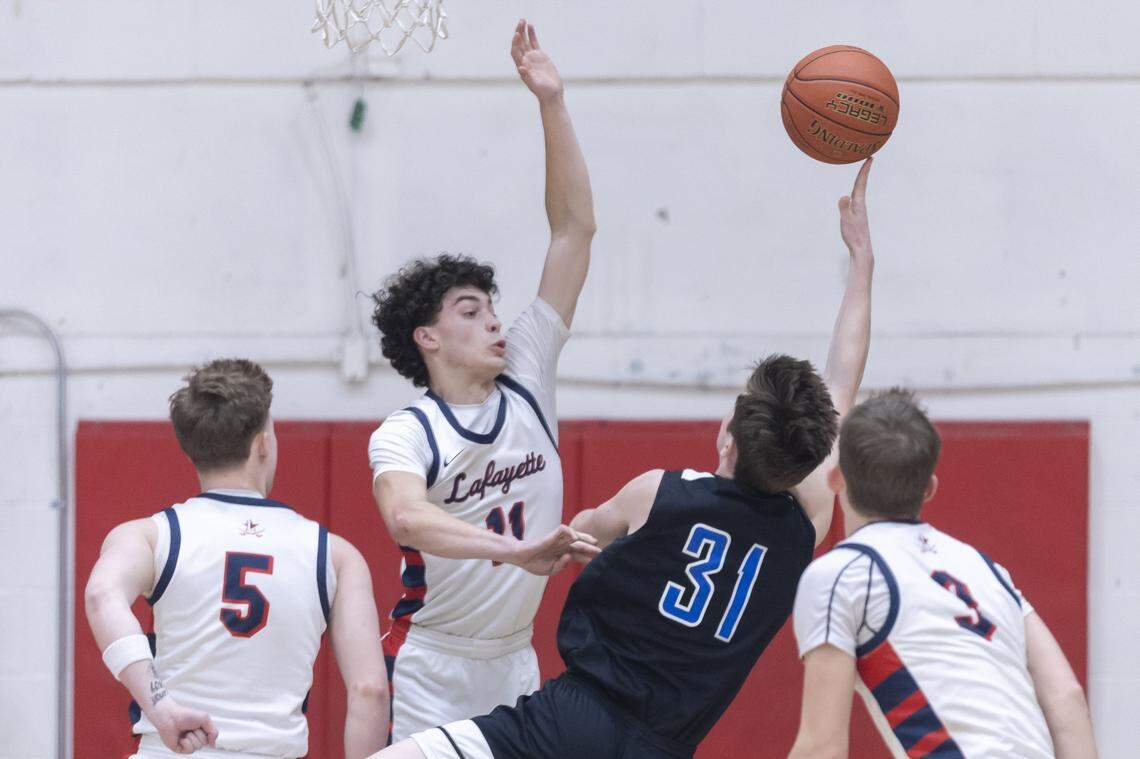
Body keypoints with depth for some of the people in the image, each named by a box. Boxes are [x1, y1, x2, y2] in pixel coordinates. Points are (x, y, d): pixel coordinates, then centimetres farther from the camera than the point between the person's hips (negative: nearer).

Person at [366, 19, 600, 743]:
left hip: (515, 663, 5)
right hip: (429, 669, -5)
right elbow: (406, 517, -34)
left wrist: (553, 103, -3)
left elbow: (575, 230, 3)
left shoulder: (527, 379, 4)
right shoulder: (405, 435, -10)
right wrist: (516, 550, -48)